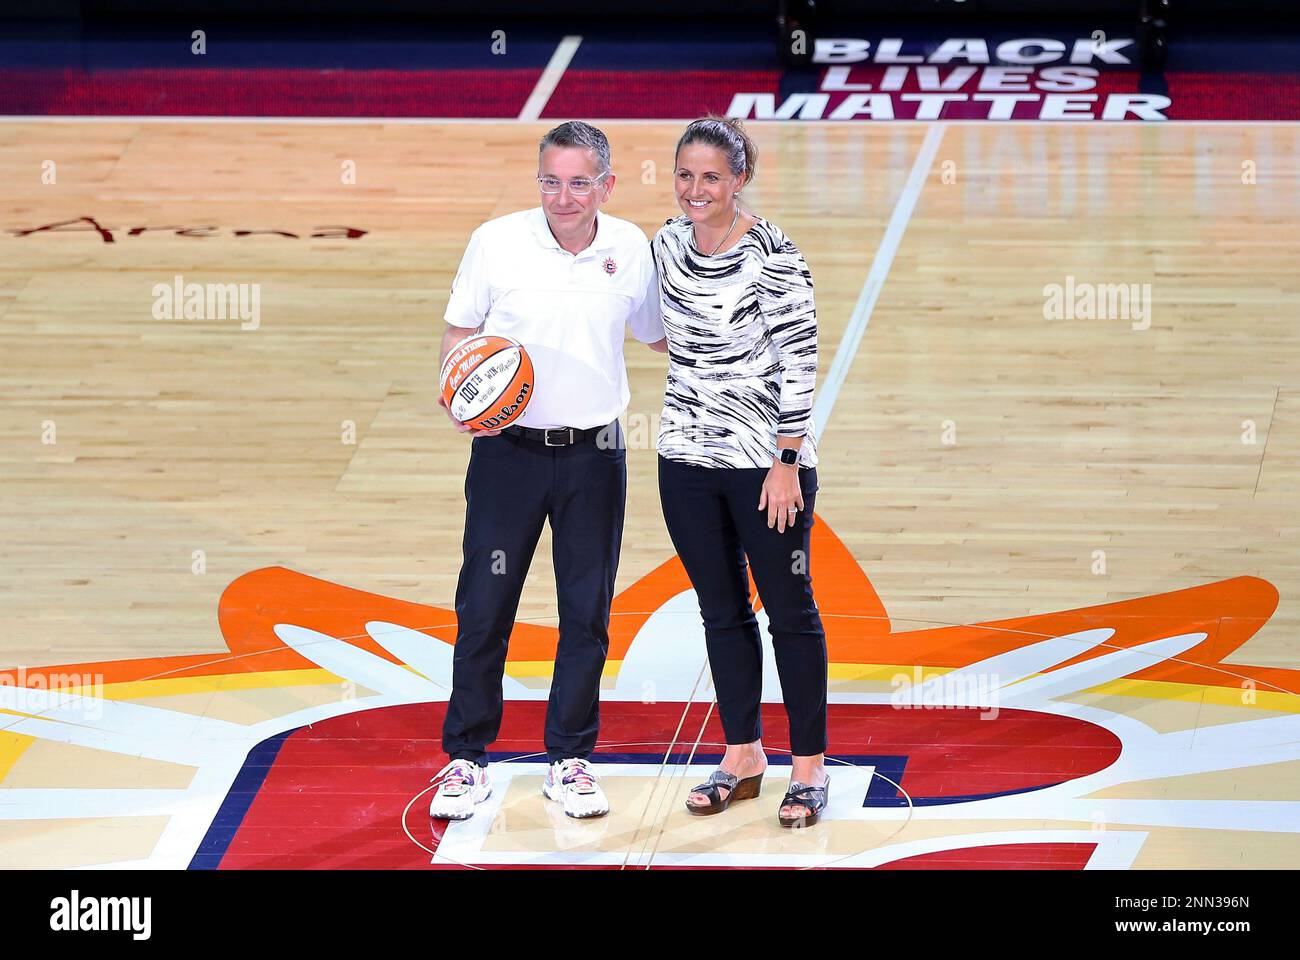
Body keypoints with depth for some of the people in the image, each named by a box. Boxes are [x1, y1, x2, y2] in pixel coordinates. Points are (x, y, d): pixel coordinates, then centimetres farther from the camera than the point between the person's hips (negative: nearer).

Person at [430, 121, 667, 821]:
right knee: (484, 607, 1)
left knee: (587, 614, 6)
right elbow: (459, 331, 3)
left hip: (594, 455, 2)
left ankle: (569, 761, 18)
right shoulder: (496, 242, -6)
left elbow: (659, 336, 15)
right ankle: (466, 760, 13)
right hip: (508, 450, -2)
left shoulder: (632, 250, 0)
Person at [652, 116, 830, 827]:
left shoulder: (773, 255, -15)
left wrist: (788, 462, -15)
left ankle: (809, 766, 13)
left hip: (767, 458, -5)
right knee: (721, 610, 13)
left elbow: (798, 362, -14)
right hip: (689, 455, 6)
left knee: (789, 610, 5)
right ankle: (743, 755, 24)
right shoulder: (666, 245, 3)